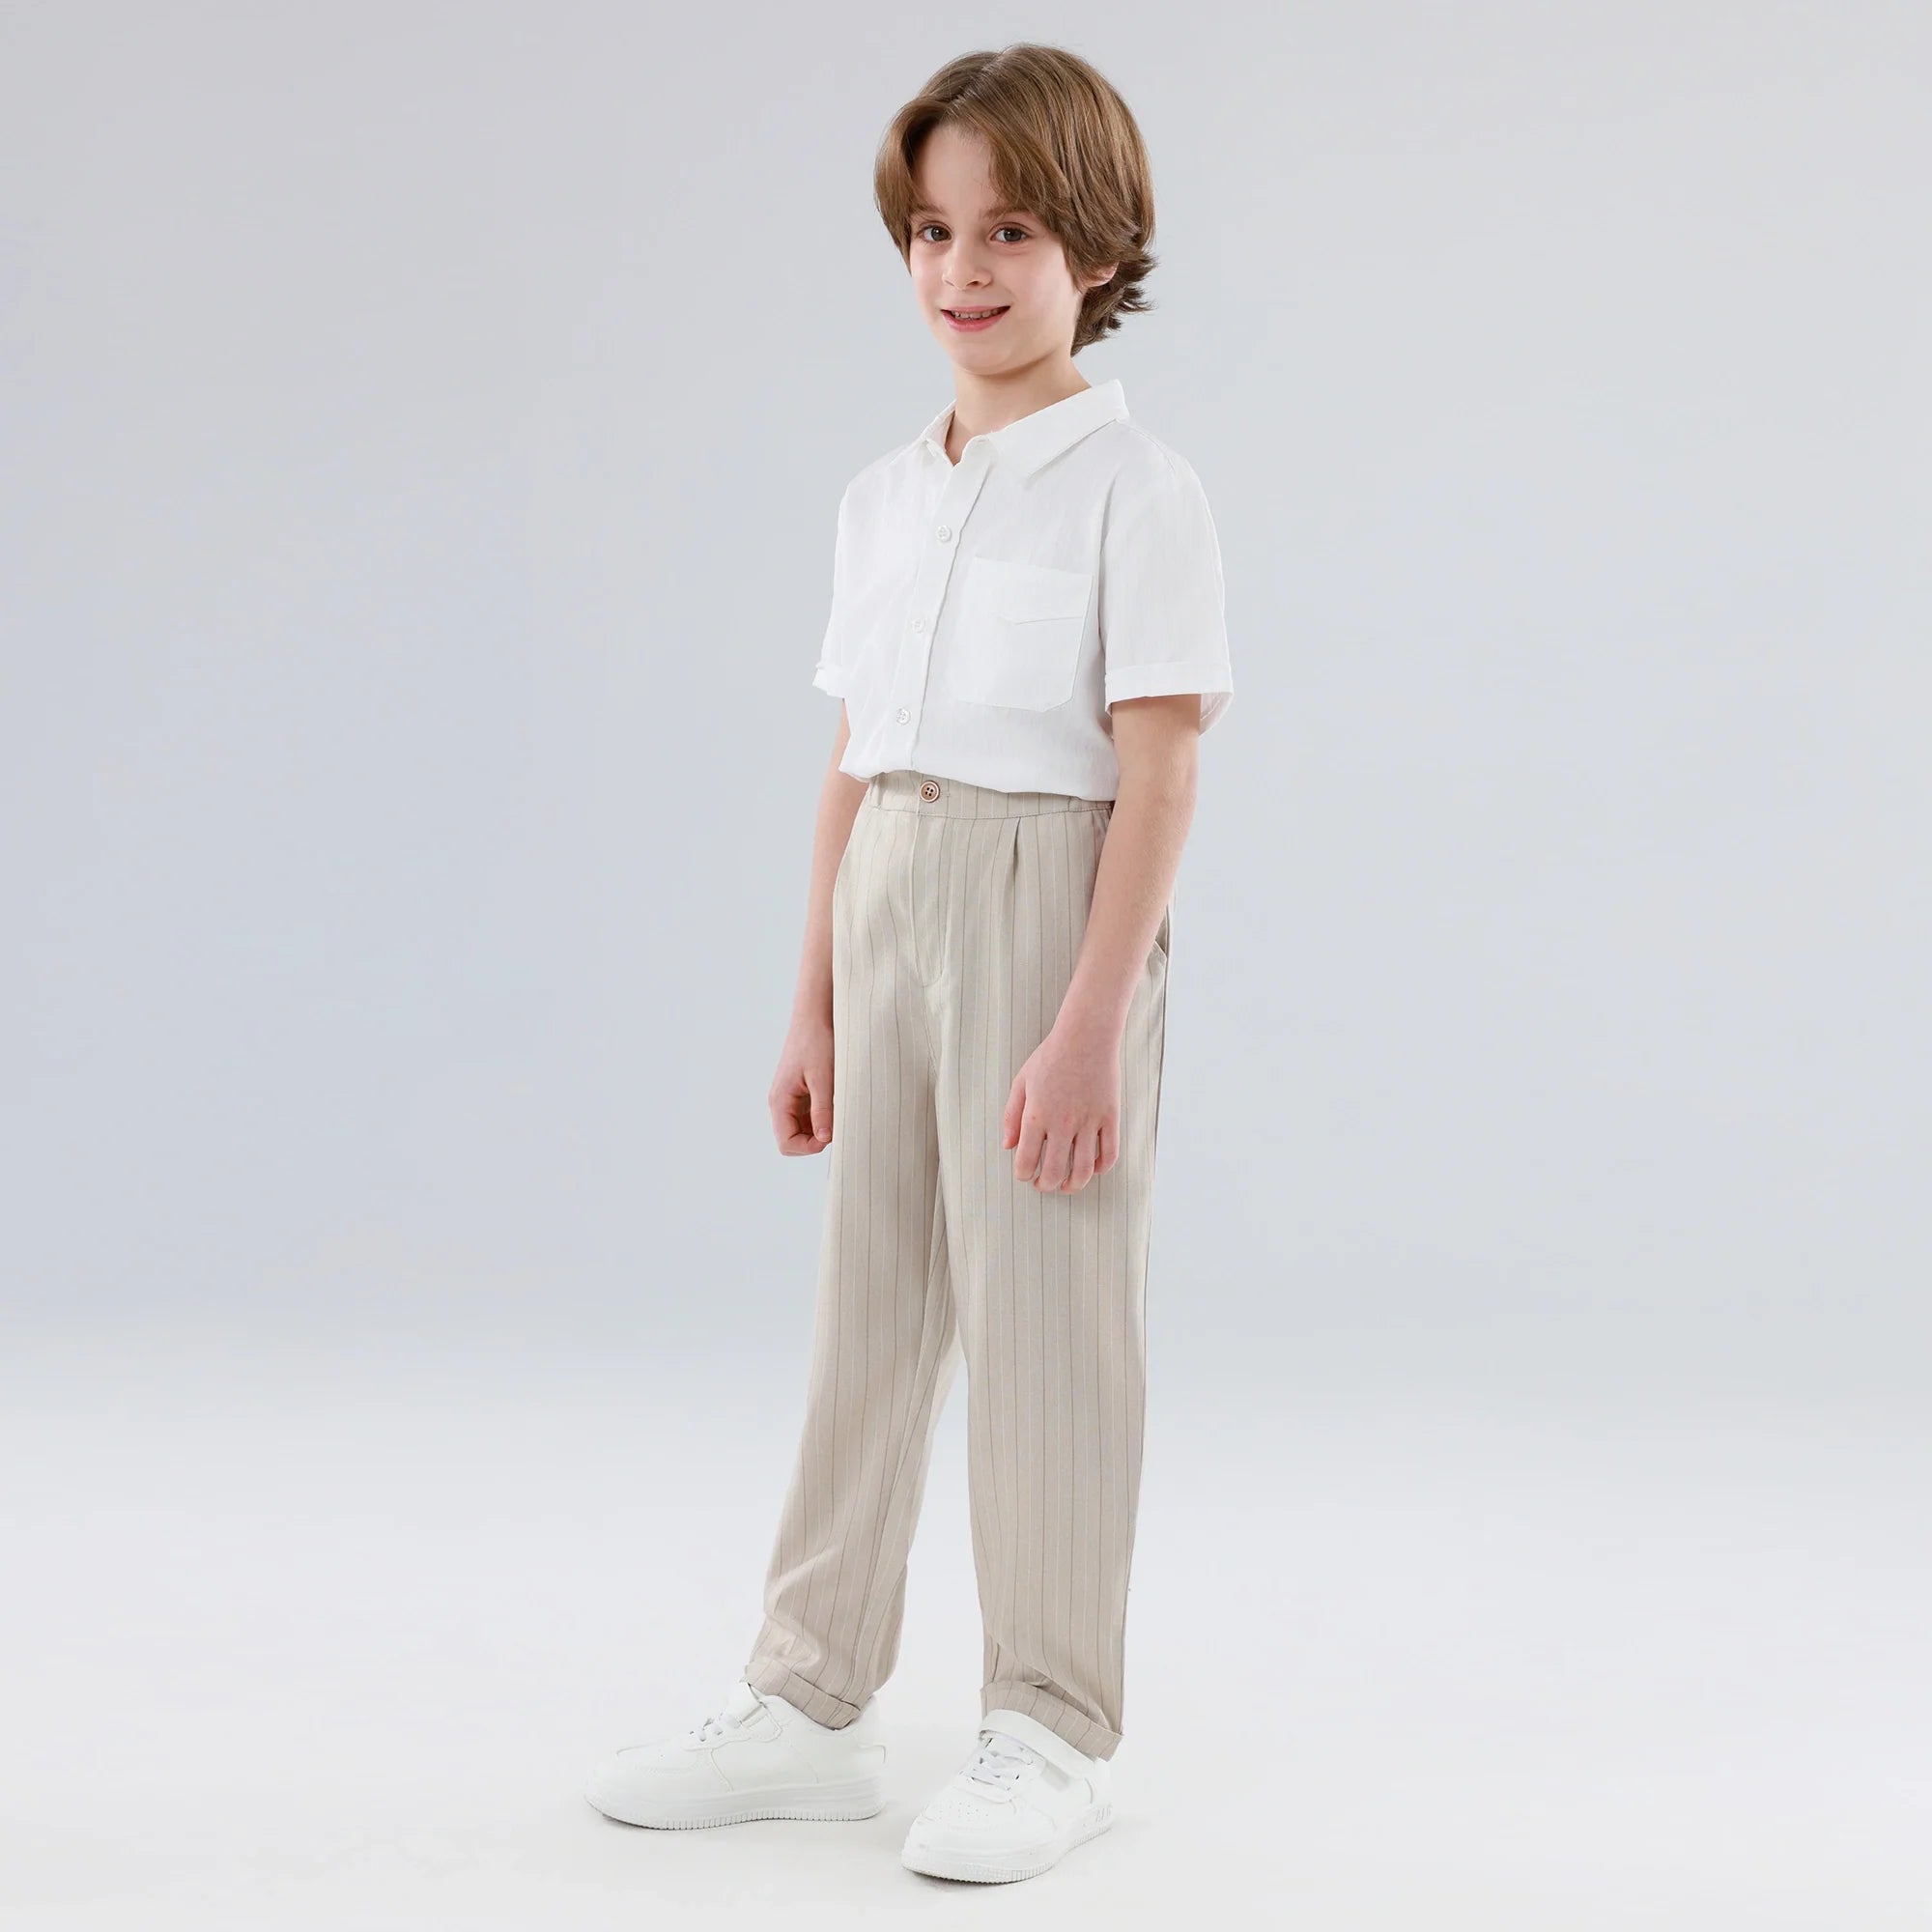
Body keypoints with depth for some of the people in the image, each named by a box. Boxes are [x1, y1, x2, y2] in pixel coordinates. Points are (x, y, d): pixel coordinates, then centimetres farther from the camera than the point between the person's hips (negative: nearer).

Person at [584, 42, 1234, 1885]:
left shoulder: (1135, 490, -7)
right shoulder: (883, 496, 12)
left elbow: (1156, 774, -13)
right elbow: (855, 761, 14)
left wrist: (1092, 1023, -19)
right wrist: (812, 1006, 13)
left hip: (1048, 902, -6)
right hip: (887, 907, 7)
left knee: (1042, 1323, 0)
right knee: (867, 1305, 12)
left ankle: (1050, 1734, 15)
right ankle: (808, 1705, 23)